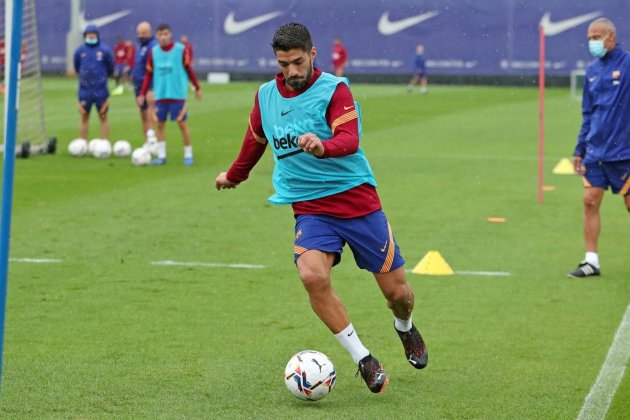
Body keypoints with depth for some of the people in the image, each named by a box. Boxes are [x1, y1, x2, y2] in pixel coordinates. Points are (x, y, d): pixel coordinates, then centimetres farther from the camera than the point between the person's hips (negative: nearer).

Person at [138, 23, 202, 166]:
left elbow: (189, 70, 3)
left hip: (178, 94, -3)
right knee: (160, 124, 4)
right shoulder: (153, 52, 2)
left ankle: (188, 155, 9)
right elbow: (149, 74, 7)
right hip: (160, 94, 3)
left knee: (182, 123, -2)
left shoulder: (180, 49, -6)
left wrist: (197, 88, 7)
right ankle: (161, 156, 12)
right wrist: (142, 94, 4)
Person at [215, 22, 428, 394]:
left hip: (357, 199, -3)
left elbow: (349, 139, -25)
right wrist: (234, 176, 39)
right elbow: (256, 140, 25)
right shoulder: (266, 95, 5)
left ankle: (405, 328, 41)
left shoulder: (334, 89, -10)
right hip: (309, 207, 3)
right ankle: (364, 360, -12)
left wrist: (323, 147, -46)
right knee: (313, 276, -26)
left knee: (396, 290, 1)